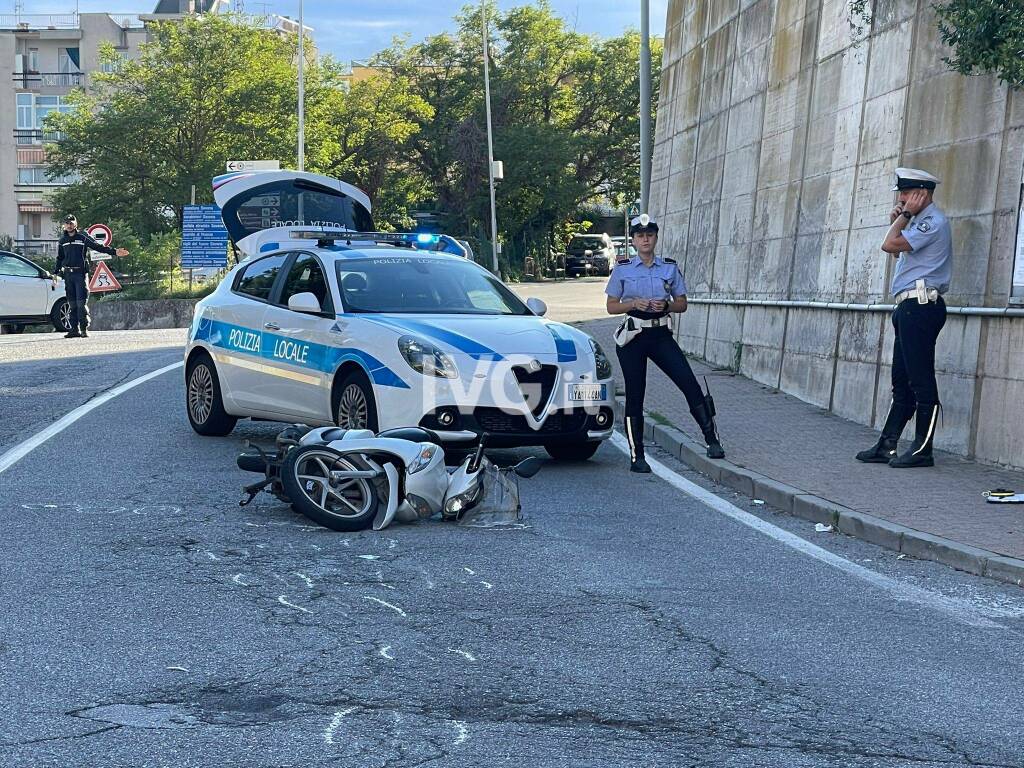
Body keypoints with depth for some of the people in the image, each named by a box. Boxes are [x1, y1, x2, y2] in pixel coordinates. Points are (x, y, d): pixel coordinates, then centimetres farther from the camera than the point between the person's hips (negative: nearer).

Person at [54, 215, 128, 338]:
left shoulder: (83, 237, 2)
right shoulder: (62, 241, 15)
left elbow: (98, 247, -2)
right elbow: (59, 258, 22)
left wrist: (114, 251, -11)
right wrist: (56, 273, 14)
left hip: (81, 273, -4)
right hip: (68, 274, 4)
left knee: (82, 303, -10)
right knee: (72, 303, 5)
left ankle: (84, 328, -7)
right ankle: (75, 329, 8)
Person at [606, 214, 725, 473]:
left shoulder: (670, 267, 6)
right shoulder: (623, 269, 2)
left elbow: (682, 303, 10)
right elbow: (612, 306, 4)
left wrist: (666, 305, -12)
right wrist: (634, 304, -15)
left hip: (661, 335, 1)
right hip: (633, 336, -1)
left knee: (690, 384, -13)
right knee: (635, 395, 2)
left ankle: (712, 441, -7)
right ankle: (637, 456, 9)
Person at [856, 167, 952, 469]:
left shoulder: (933, 221, -10)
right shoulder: (921, 221, 22)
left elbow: (890, 245, -17)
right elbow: (898, 250, 29)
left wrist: (905, 214, -5)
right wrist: (897, 221, 17)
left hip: (920, 306, -11)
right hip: (909, 308, 11)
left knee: (921, 381, -8)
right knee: (902, 382, 10)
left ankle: (922, 450, -5)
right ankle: (887, 446, 13)